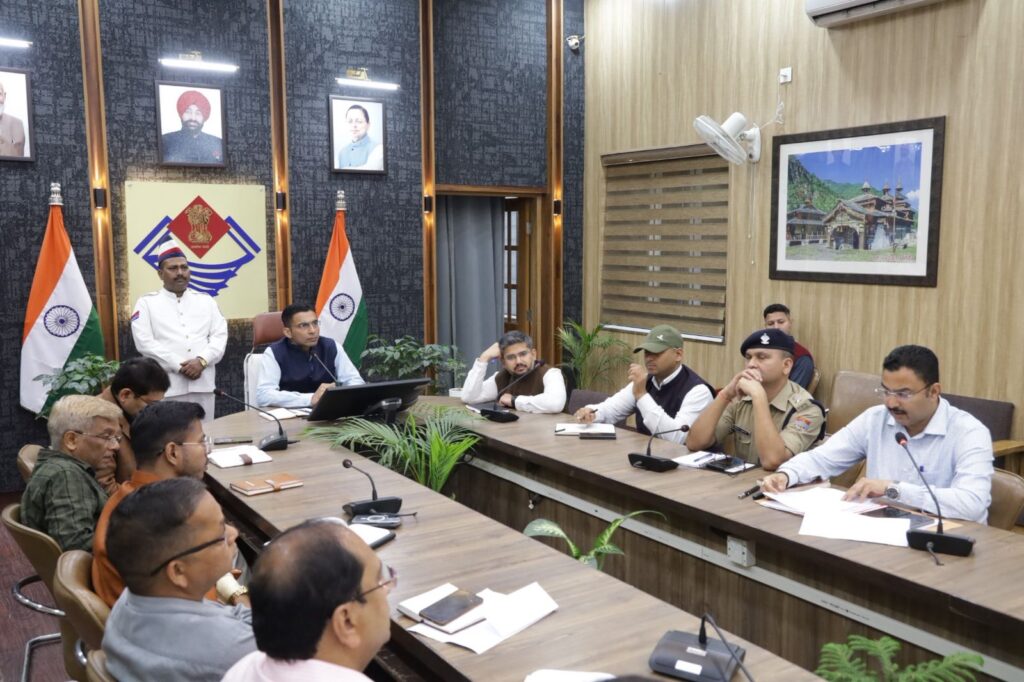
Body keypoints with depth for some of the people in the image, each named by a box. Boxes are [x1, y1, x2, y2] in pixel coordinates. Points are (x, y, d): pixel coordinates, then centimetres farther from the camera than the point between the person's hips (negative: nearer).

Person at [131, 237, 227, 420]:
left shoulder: (206, 300, 16)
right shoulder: (147, 303, 6)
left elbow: (219, 335, 6)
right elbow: (145, 342, -5)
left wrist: (201, 361, -12)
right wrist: (179, 366, -13)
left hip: (203, 383, 3)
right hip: (167, 385, -3)